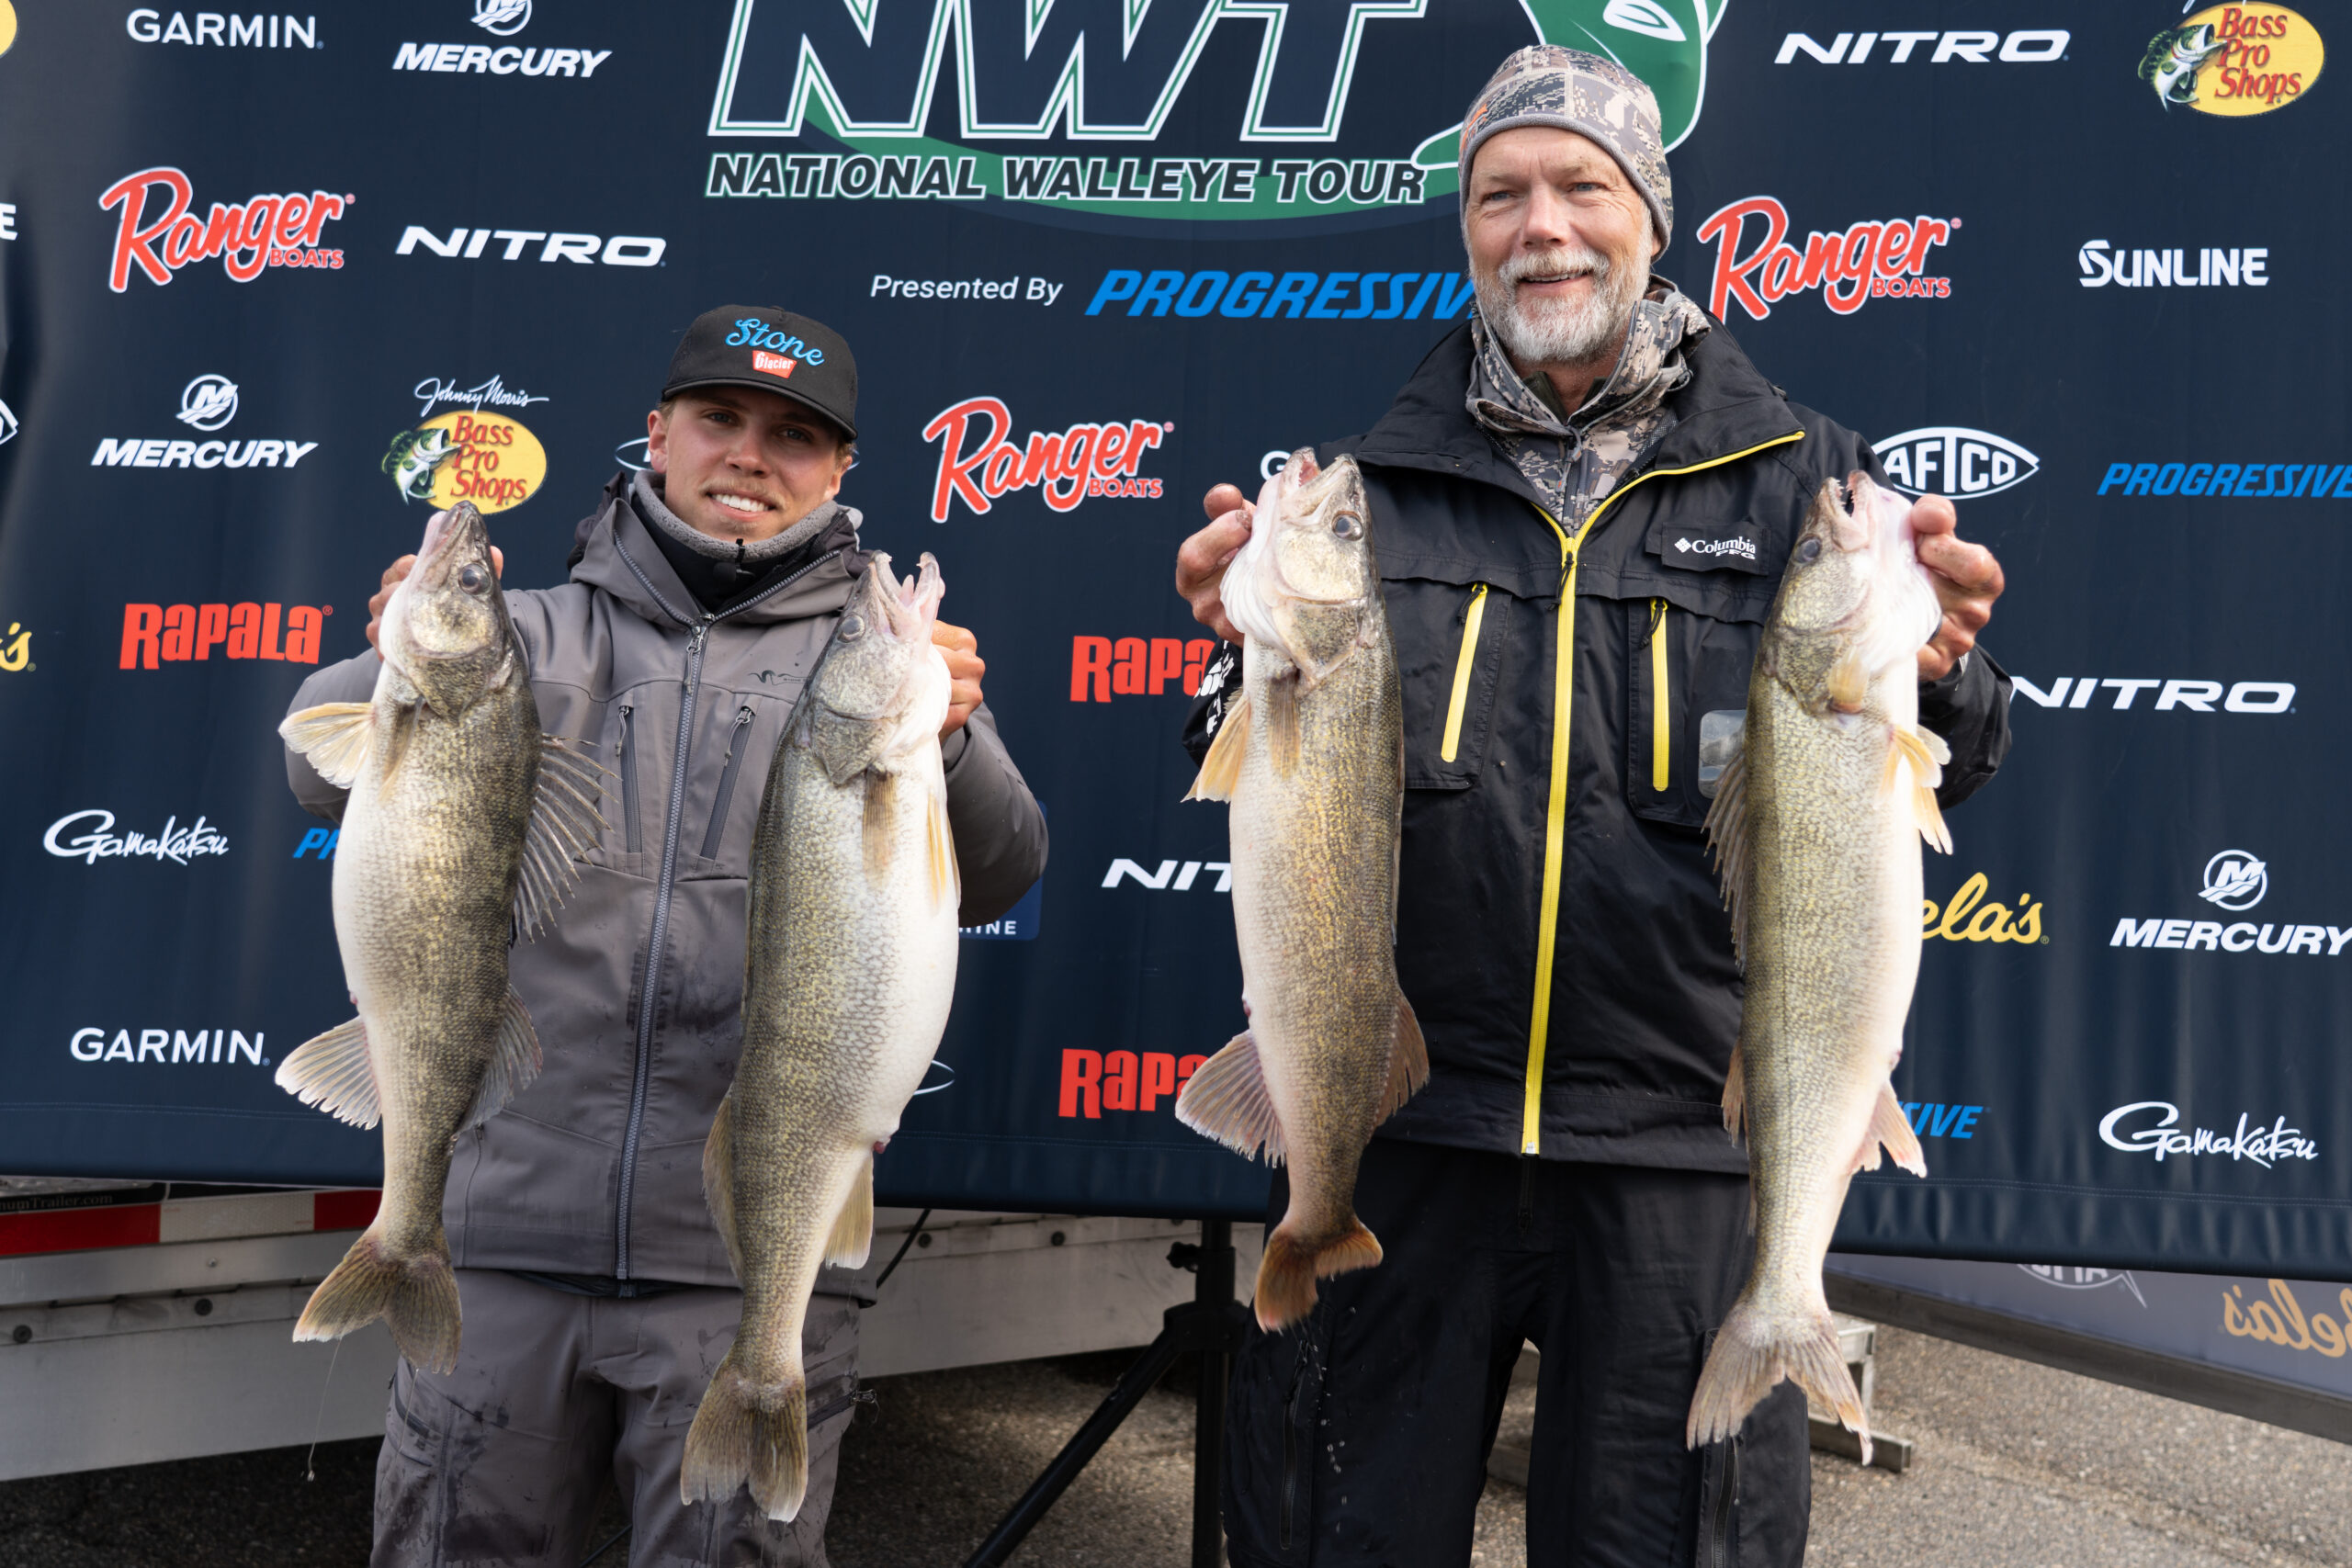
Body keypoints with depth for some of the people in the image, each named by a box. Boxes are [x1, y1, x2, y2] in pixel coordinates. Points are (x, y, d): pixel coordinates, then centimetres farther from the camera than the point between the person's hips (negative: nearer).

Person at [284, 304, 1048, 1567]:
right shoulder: (538, 635, 10)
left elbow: (995, 880, -7)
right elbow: (326, 779, -4)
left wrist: (950, 742, -28)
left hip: (753, 1267, -1)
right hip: (505, 1233, 1)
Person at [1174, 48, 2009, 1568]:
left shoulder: (1800, 475, 4)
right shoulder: (1373, 480, 6)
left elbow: (1923, 786, 4)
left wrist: (1935, 677, -17)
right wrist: (1256, 657, -12)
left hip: (1686, 1142, -1)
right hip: (1395, 1117, 1)